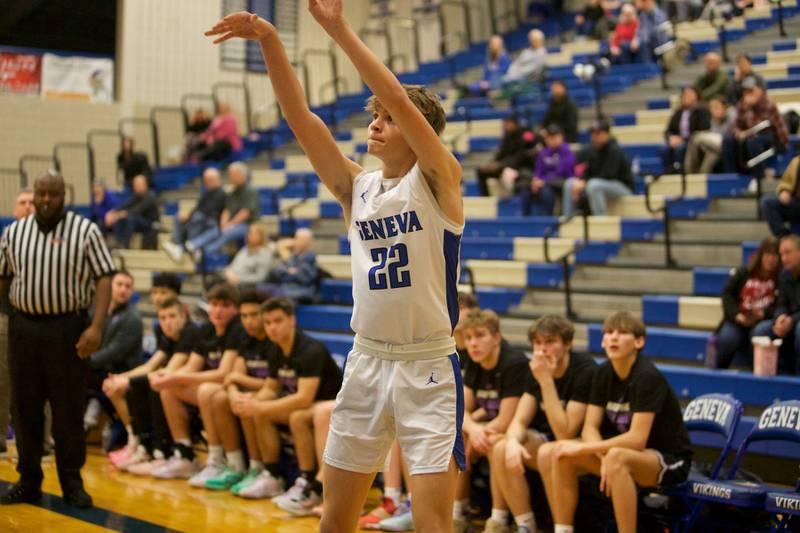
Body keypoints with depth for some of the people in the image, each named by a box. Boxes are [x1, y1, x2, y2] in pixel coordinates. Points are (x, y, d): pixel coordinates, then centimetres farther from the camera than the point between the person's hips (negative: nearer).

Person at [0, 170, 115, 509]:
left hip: (68, 328, -3)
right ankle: (28, 481, 20)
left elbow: (104, 279, -6)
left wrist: (96, 327, -16)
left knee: (69, 410, 2)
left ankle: (72, 483, 13)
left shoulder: (85, 232, -2)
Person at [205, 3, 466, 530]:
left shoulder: (438, 180, -5)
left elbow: (399, 98, -19)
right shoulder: (356, 187, 8)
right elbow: (300, 115, 0)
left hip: (428, 367, -5)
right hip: (366, 362, 5)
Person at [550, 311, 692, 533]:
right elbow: (590, 428, -3)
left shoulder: (648, 377, -21)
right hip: (624, 452, 7)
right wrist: (604, 459, -24)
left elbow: (637, 439, -27)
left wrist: (583, 449, -24)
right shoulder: (604, 373, -1)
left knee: (617, 458, -38)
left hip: (670, 460, -7)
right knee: (562, 454, -11)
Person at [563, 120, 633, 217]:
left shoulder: (614, 150, -19)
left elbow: (608, 175, -25)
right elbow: (588, 171, 7)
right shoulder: (593, 150, 3)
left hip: (623, 186, -8)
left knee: (594, 185, -37)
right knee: (570, 183, -3)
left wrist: (584, 183, -24)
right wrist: (581, 181, -16)